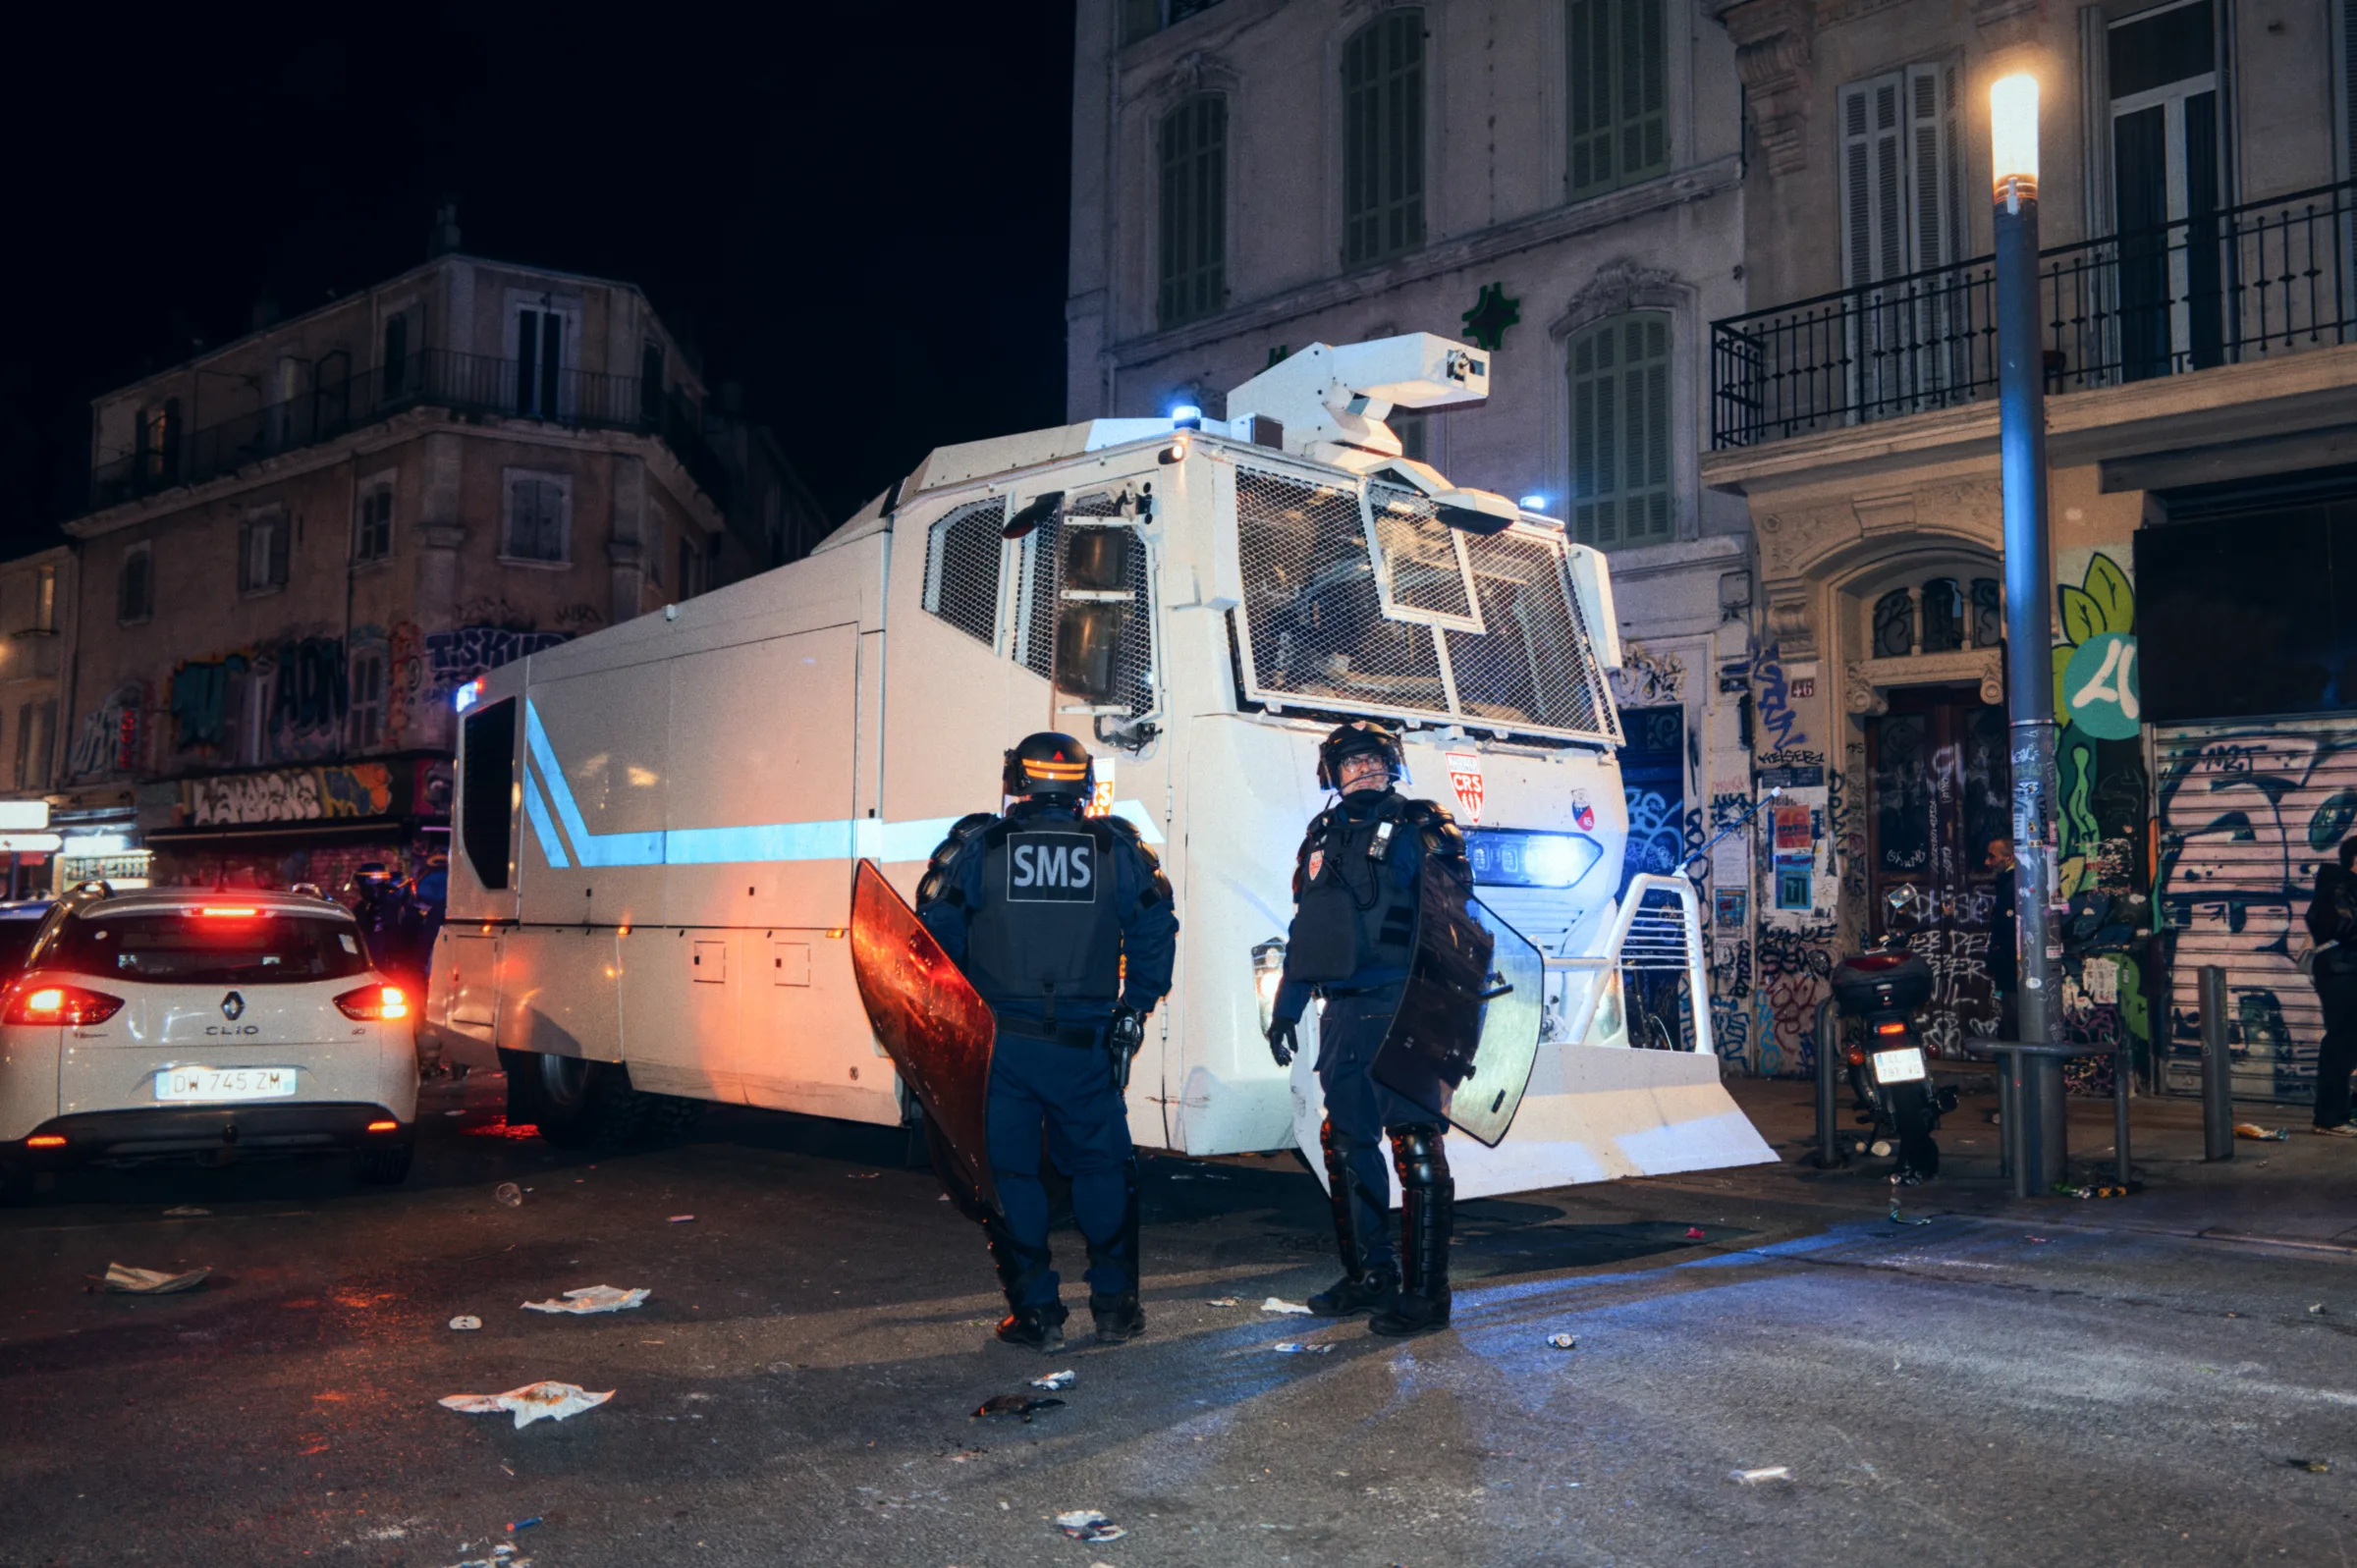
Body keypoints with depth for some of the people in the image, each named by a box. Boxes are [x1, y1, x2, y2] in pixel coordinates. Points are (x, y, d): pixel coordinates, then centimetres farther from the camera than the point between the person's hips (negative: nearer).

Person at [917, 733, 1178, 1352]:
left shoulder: (976, 844, -1)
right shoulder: (1118, 849, 2)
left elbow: (937, 931, -1)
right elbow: (1155, 929, 2)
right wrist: (1134, 1009, 11)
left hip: (996, 1040, -1)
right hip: (1084, 1043, 1)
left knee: (1007, 1171, 10)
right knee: (1103, 1167, 16)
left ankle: (1034, 1311, 11)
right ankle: (1114, 1303, 18)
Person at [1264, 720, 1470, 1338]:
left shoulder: (1418, 829, -1)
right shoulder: (1323, 838, 17)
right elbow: (1305, 931, 22)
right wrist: (1285, 1008, 20)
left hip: (1401, 1010, -7)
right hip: (1344, 1013, 7)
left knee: (1414, 1144, -5)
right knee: (1346, 1141, 11)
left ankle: (1425, 1292, 2)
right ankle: (1369, 1275, 23)